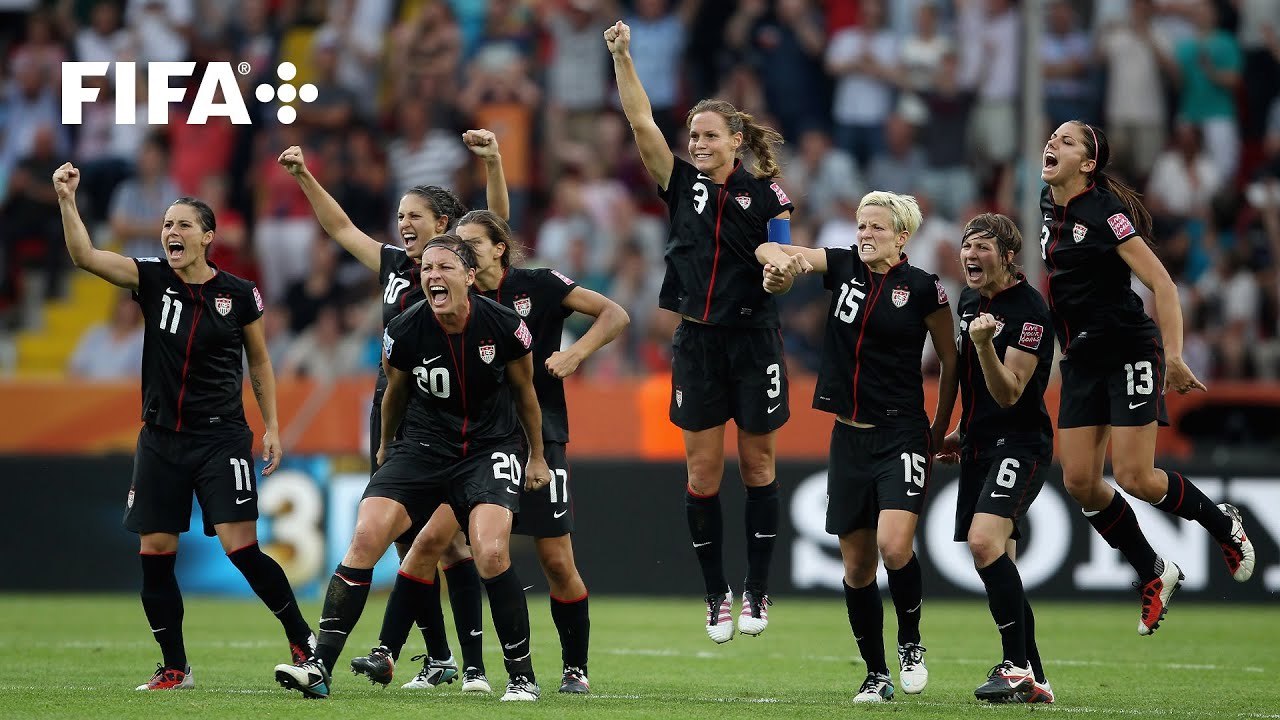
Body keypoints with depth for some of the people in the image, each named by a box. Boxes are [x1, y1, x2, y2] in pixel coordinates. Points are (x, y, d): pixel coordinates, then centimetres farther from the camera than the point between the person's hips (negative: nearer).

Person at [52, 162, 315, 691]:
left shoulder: (239, 295, -2)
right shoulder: (152, 280, 0)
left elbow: (259, 361, 9)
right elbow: (84, 256, -11)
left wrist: (272, 426, 5)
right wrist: (66, 200, -25)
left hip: (221, 437, -3)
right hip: (161, 439, 3)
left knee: (241, 548, -12)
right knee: (155, 554, 1)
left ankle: (302, 642, 4)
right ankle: (175, 668, 13)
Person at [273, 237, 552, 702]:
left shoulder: (504, 328, -14)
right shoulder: (404, 332, -12)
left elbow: (524, 392, 5)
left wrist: (537, 456, 15)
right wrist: (386, 447, 24)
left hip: (490, 448, -2)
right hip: (423, 446, 2)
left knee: (491, 554, -23)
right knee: (365, 538, -15)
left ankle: (522, 676, -6)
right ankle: (320, 667, -13)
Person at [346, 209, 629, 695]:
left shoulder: (537, 286, -4)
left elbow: (614, 315, -5)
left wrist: (575, 355, -18)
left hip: (538, 441, -3)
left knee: (556, 562, -1)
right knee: (431, 539, -12)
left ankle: (576, 669, 17)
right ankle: (386, 654, -10)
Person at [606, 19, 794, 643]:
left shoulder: (765, 193, -3)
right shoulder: (683, 185, 4)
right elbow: (641, 122, -2)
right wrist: (621, 56, -10)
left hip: (753, 340, -3)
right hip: (698, 341, 3)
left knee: (756, 464, 5)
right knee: (702, 470, 1)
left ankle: (757, 593, 13)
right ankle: (717, 597, 10)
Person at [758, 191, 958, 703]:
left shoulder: (924, 288, -7)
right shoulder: (842, 266, 4)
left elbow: (951, 362, 2)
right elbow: (769, 252, 3)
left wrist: (938, 432, 5)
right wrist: (779, 260, -20)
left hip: (901, 436, -5)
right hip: (849, 436, 5)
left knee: (894, 544, -23)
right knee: (856, 565, 6)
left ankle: (911, 642, 2)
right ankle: (877, 675, 18)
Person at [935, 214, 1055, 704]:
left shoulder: (1029, 311, -15)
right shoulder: (968, 301, 10)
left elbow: (1008, 393, -20)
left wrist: (984, 343, -33)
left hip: (1020, 445, -9)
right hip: (979, 446, 9)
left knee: (985, 542, -25)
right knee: (995, 566, 6)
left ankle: (1017, 666, -20)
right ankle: (1033, 682, 13)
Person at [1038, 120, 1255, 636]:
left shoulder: (1105, 213, -18)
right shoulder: (1048, 206, 5)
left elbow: (1162, 283, -21)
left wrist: (1174, 356, -28)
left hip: (1130, 350, -7)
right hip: (1081, 360, 8)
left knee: (1134, 478, -10)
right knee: (1079, 481, 0)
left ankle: (1222, 524, 18)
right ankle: (1153, 575, 16)